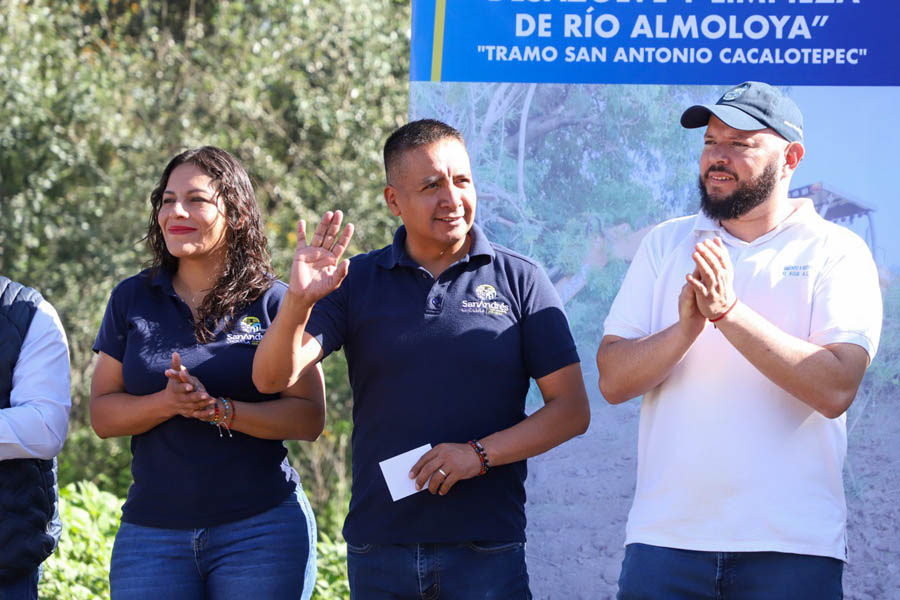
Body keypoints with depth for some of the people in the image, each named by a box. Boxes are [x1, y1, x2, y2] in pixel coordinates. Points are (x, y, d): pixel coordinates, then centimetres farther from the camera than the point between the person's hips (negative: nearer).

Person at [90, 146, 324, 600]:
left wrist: (220, 410, -17)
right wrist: (169, 402, -14)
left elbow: (309, 418, -3)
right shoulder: (132, 300, 9)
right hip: (152, 533, 2)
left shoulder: (275, 302, 2)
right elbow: (103, 414, 6)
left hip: (261, 528, -2)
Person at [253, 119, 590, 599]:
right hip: (379, 551, 2)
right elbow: (272, 378, -3)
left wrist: (479, 454, -13)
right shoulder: (357, 281, 7)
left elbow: (572, 410, 0)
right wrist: (299, 300, -21)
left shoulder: (519, 280, 3)